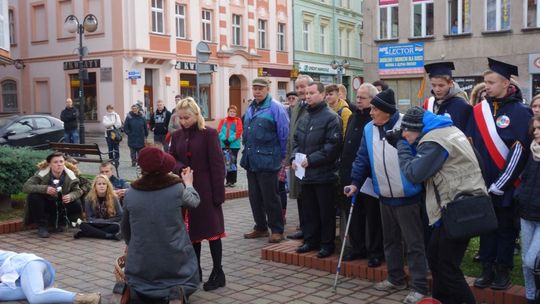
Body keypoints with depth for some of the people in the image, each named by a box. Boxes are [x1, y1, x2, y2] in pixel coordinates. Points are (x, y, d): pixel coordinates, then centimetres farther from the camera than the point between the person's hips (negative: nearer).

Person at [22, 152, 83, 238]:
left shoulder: (70, 176, -15)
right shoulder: (42, 174, -23)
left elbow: (78, 191, -6)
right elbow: (25, 187, -27)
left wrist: (71, 196, -31)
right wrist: (45, 189, -41)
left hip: (61, 206, 2)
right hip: (45, 205, -2)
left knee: (76, 207, -24)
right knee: (33, 197, -31)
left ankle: (60, 223, 8)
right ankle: (42, 226, -13)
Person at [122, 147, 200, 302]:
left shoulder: (131, 194, -6)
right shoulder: (177, 189, -13)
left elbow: (125, 228, 11)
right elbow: (194, 201, 11)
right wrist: (188, 183, 30)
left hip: (140, 265, 2)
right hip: (175, 262, -2)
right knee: (188, 283, 26)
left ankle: (139, 291, -3)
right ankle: (177, 292, -8)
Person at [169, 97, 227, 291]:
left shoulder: (209, 134, -9)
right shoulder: (177, 136, 7)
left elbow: (217, 165, -11)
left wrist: (218, 193, -14)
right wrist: (180, 168, -14)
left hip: (205, 191, -5)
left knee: (211, 230, -1)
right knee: (191, 231, 11)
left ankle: (218, 273, 8)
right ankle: (194, 270, 23)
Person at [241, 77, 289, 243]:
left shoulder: (275, 108, -10)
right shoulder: (251, 109, 14)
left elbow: (284, 134, -10)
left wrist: (282, 157, -7)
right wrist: (246, 153, 16)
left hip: (267, 161, -7)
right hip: (251, 161, 7)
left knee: (270, 197, 1)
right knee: (254, 197, 14)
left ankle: (277, 230, 13)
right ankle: (260, 227, 27)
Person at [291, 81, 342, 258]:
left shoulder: (330, 117, -10)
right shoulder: (303, 119, 14)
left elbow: (333, 146, -18)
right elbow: (296, 141, 20)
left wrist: (311, 159, -20)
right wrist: (294, 158, 1)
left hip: (324, 174, -7)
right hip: (305, 174, 7)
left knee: (326, 212, 3)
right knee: (309, 210, 16)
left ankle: (327, 244, 14)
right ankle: (311, 240, 27)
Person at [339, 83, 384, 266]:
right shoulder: (353, 117, 14)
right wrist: (344, 170, 15)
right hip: (351, 175, 7)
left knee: (373, 216, 3)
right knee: (354, 214, 14)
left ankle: (376, 252, 15)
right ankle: (357, 248, 27)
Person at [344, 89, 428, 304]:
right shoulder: (369, 129, 4)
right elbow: (362, 158, 8)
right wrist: (355, 182, -1)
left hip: (407, 196, -6)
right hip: (385, 196, 6)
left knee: (413, 242, 0)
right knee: (390, 240, 17)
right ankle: (396, 279, 32)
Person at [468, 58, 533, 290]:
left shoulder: (520, 112, -8)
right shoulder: (478, 111, 5)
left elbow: (519, 151, -13)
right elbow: (471, 146, 8)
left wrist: (499, 185, -14)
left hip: (506, 187, -4)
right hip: (482, 185, 4)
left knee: (505, 229, 7)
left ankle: (503, 271, 20)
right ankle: (487, 270, 22)